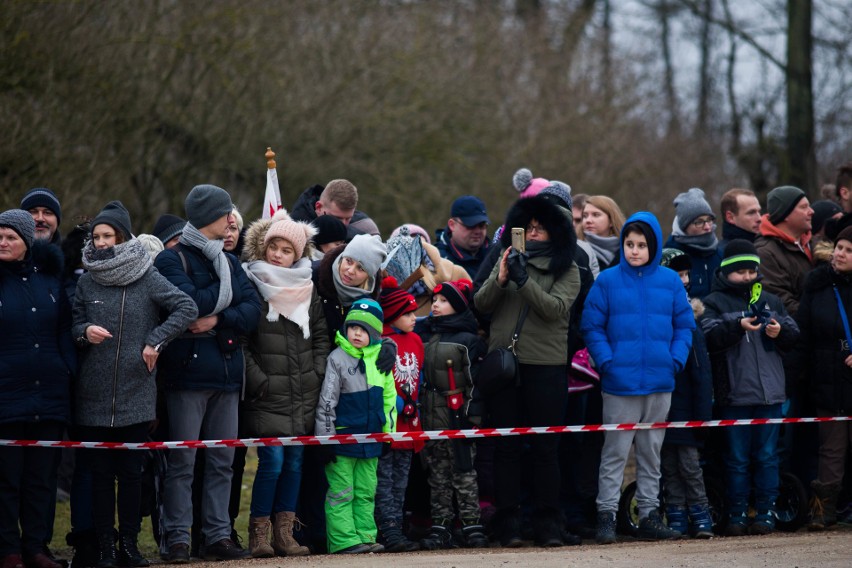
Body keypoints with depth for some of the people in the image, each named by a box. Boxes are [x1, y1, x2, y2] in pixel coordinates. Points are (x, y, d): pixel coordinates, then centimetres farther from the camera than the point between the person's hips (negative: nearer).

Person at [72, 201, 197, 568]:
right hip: (94, 396, 1)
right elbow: (73, 326, 10)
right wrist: (85, 332, -12)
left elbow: (187, 308, -4)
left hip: (136, 396, -1)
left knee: (131, 472, 2)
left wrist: (155, 341, -9)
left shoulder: (147, 279, 0)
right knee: (100, 474, 1)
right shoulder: (87, 282, 7)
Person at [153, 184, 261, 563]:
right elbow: (189, 302, -18)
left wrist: (217, 320, -12)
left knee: (222, 461, 6)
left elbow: (252, 311, 4)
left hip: (226, 372, 6)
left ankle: (218, 536, 9)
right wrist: (227, 294, -4)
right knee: (182, 461, -5)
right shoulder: (171, 260, -2)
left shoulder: (228, 262, 17)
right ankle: (177, 539, -3)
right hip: (188, 371, -6)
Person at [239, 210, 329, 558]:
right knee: (273, 460, -12)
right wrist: (258, 381, -11)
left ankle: (284, 533, 10)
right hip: (267, 396, -5)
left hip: (302, 395, 5)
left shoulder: (308, 289, 11)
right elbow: (239, 342, -7)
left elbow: (321, 335, 16)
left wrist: (316, 374, 4)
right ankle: (259, 533, -3)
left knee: (295, 462, 5)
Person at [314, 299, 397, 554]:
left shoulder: (380, 358, 7)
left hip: (370, 438, 5)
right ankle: (344, 539, -5)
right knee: (341, 493, -4)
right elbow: (326, 401, -9)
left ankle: (365, 536, 14)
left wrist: (388, 430, 15)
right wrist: (325, 438, -11)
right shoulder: (338, 359, -8)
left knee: (366, 492, 10)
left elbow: (389, 397, 17)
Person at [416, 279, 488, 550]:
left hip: (457, 415, -5)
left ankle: (472, 526, -1)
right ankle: (440, 526, 7)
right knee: (438, 474, 6)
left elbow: (477, 379, -6)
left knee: (464, 471, -4)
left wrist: (473, 413, -12)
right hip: (431, 416, 5)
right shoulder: (425, 335, 14)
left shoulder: (469, 340, -3)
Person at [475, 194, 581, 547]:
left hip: (546, 364, -2)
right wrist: (500, 279, -14)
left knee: (545, 446, 1)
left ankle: (547, 524, 4)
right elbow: (480, 305, 3)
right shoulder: (509, 260, 12)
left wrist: (524, 280, -20)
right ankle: (508, 523, 5)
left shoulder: (566, 269, 3)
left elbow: (556, 308, -13)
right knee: (507, 445, 2)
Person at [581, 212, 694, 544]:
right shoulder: (608, 281, -3)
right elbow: (591, 327, -2)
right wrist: (607, 361, -13)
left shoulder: (670, 281, 4)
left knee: (651, 452, 12)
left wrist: (676, 359, -6)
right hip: (620, 380, -3)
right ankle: (606, 515, 3)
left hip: (660, 381, 3)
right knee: (615, 451, -1)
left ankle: (649, 514, 18)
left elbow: (684, 325, 8)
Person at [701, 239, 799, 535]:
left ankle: (766, 513, 9)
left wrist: (780, 330, -7)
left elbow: (794, 336, 14)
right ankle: (737, 515, 7)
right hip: (734, 395, -3)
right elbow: (709, 337, -13)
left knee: (767, 456, 4)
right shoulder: (715, 302, 4)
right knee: (737, 458, 2)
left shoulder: (770, 300, 15)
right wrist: (738, 325, -25)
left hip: (770, 393, 3)